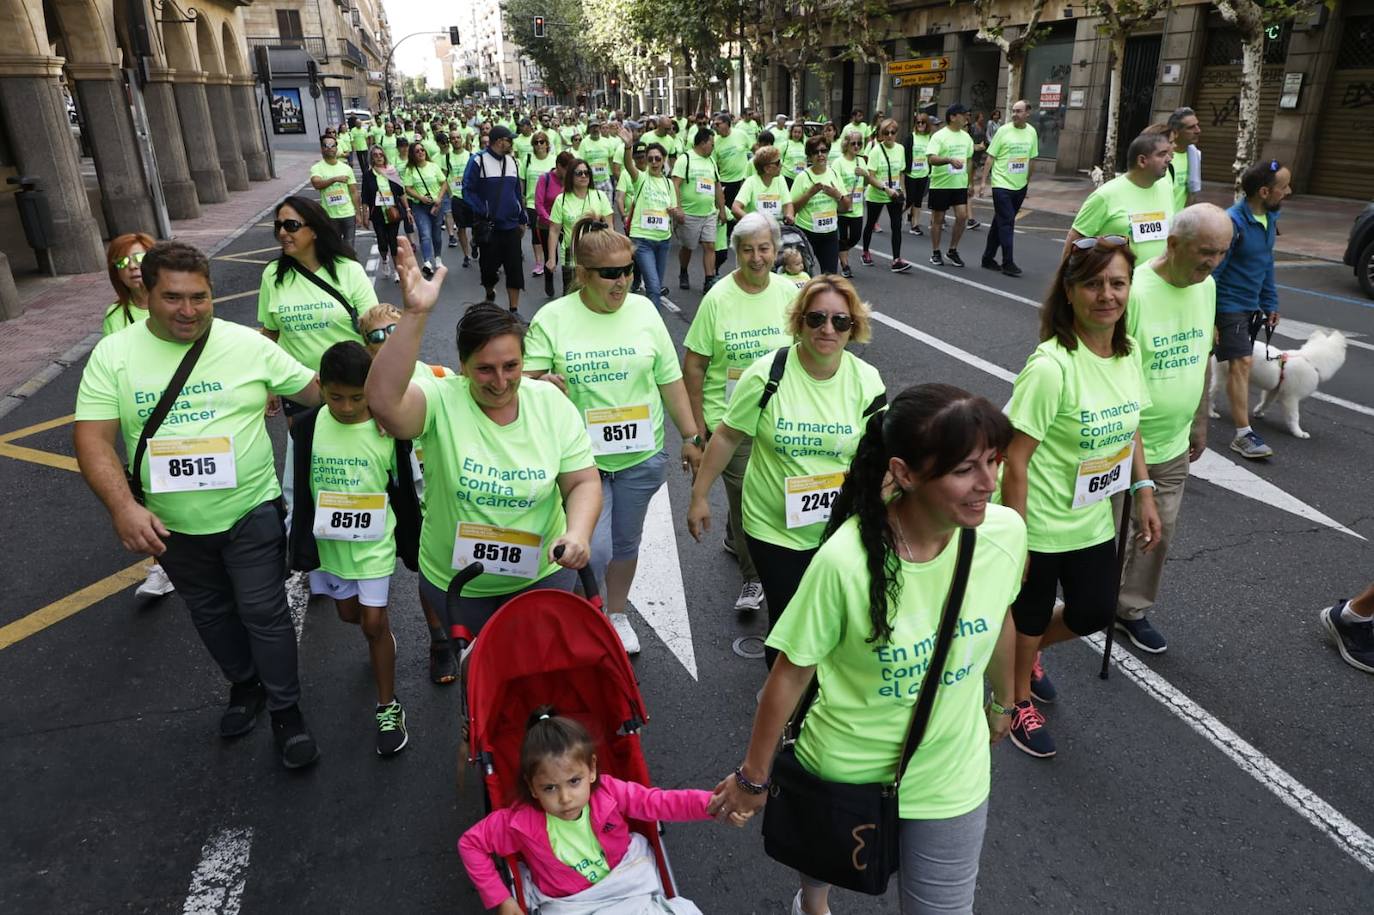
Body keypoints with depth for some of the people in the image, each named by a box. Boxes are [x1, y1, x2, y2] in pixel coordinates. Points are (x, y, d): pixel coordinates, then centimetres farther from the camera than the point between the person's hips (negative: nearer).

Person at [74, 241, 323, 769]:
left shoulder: (247, 345, -8)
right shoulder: (113, 354, -6)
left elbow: (317, 390, -3)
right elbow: (93, 439, -11)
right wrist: (123, 507, -24)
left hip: (250, 512, -2)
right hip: (171, 526, 2)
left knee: (264, 614, 5)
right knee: (210, 614, 21)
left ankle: (285, 710, 24)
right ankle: (244, 685, 45)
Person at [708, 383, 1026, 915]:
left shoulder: (1005, 532, -19)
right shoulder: (845, 562, -32)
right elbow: (791, 672, -18)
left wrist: (1002, 701, 18)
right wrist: (754, 777, -6)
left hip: (951, 778, 2)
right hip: (845, 770, -1)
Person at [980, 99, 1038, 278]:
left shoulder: (1031, 132, 5)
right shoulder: (1003, 131, -7)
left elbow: (1031, 159, 14)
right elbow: (991, 157, -5)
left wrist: (1027, 181, 16)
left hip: (1020, 186, 5)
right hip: (1002, 185, -5)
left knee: (1000, 223, 12)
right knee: (1007, 223, -9)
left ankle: (988, 257, 21)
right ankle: (1007, 263, -6)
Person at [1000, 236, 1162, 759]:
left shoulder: (1128, 352, -3)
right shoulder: (1051, 366, -26)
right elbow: (1015, 460, -24)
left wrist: (1144, 493, 9)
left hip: (1093, 519, 7)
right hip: (1041, 524, -7)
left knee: (1095, 613, 20)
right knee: (1031, 615, 14)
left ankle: (1028, 653, 50)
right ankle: (1020, 699, 41)